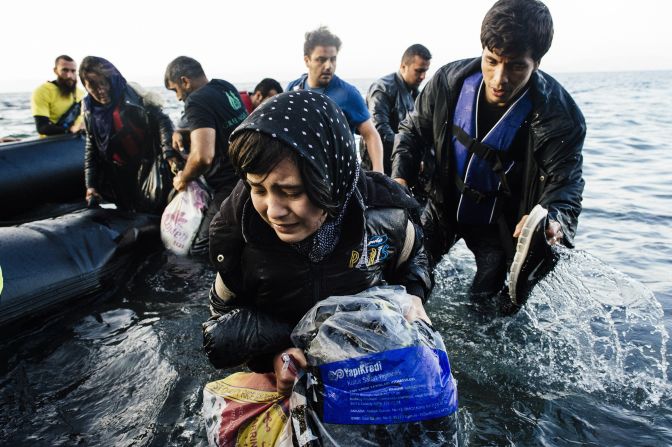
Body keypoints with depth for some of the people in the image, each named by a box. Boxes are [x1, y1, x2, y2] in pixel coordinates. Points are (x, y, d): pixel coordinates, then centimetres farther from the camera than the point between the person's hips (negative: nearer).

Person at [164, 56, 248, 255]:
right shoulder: (227, 87, 10)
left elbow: (203, 157, -29)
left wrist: (183, 179, -9)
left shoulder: (197, 101, -16)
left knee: (200, 251, -5)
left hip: (231, 188, -9)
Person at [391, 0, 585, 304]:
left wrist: (553, 221, -50)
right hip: (443, 207, 2)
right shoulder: (450, 81, -18)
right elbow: (413, 130, -3)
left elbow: (565, 184, -25)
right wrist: (400, 178, -19)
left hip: (500, 223, -2)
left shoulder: (559, 116, -26)